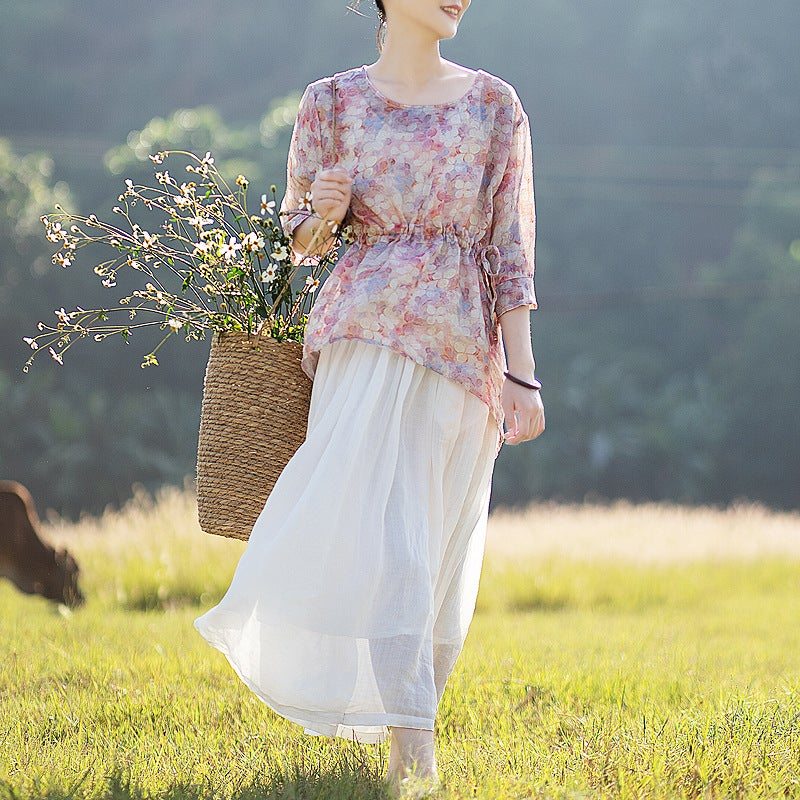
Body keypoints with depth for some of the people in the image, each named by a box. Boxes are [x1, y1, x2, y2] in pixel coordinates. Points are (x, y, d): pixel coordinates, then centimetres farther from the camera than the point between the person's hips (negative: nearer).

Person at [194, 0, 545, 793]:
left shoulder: (493, 104, 9)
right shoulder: (333, 101, 7)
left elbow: (510, 248, 6)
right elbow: (298, 235, 15)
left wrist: (522, 373, 0)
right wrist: (319, 215, -10)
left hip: (464, 341, 2)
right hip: (367, 333, -2)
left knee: (440, 549, 3)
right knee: (384, 535, -17)